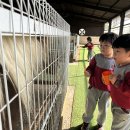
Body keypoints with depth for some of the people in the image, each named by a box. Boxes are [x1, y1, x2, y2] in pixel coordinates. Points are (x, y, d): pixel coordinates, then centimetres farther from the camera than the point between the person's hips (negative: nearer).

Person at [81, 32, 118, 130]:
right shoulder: (97, 57, -9)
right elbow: (91, 68, 1)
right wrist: (88, 72, -20)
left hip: (107, 90, -1)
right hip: (94, 87, 1)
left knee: (103, 108, 19)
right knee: (90, 106, 17)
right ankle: (86, 121, 44)